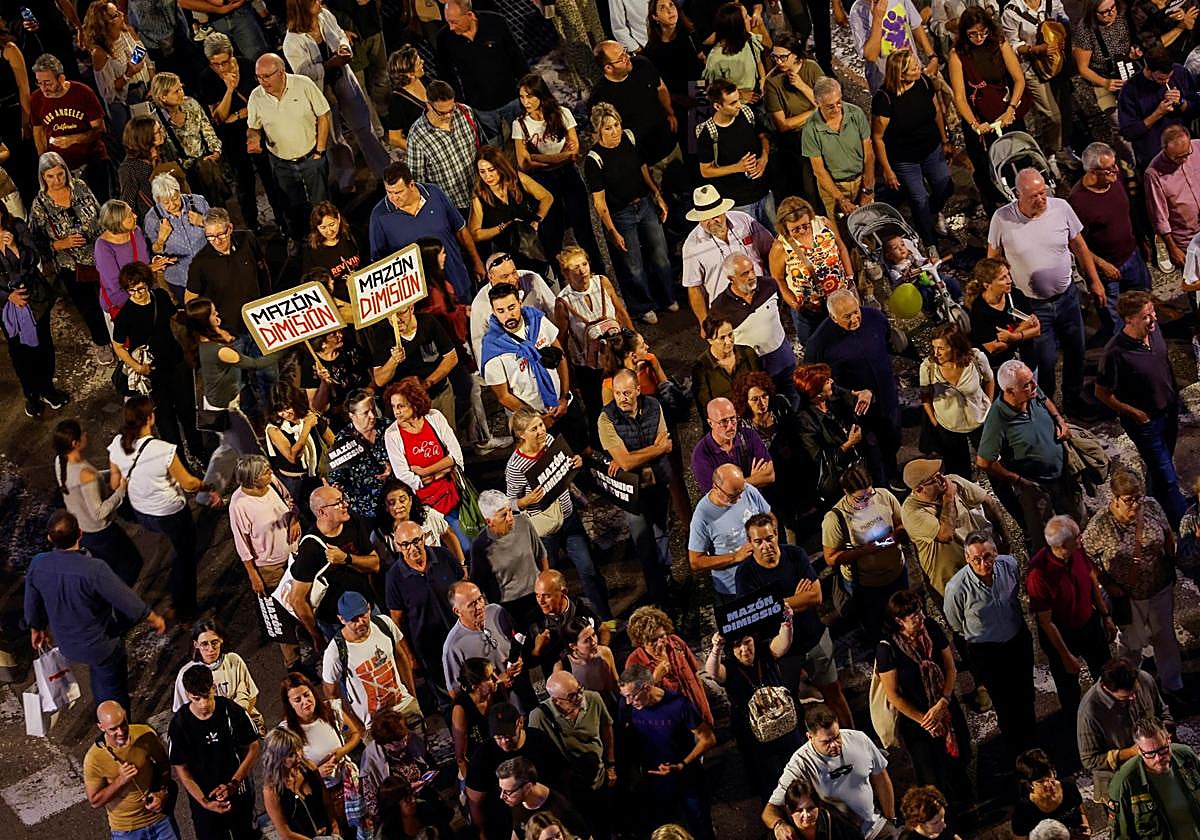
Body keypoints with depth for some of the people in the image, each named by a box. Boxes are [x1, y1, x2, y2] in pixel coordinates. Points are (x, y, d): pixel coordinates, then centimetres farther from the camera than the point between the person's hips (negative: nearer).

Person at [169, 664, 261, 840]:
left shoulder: (232, 711, -15)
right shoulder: (179, 724, -16)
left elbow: (253, 747, -5)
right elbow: (180, 769, -10)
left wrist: (233, 784, -16)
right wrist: (205, 802, -19)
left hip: (239, 794, 1)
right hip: (204, 800, -1)